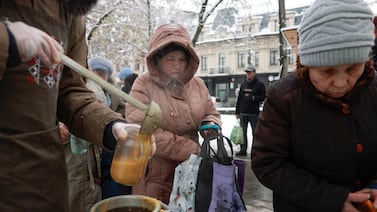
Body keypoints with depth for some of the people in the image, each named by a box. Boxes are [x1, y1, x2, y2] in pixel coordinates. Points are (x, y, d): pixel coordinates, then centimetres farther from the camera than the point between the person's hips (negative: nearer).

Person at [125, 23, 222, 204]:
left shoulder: (197, 84, 4)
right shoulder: (144, 85, -10)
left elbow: (211, 113, 16)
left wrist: (211, 125, -10)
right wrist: (192, 149, -21)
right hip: (155, 175, -4)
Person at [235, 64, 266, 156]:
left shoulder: (259, 84, -1)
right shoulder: (243, 84, 12)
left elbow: (264, 97, -4)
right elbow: (239, 98, 13)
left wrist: (254, 98, -17)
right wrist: (237, 112, 10)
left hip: (254, 113, -5)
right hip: (243, 113, 5)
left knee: (255, 132, 3)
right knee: (242, 132, 8)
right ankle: (243, 150, 16)